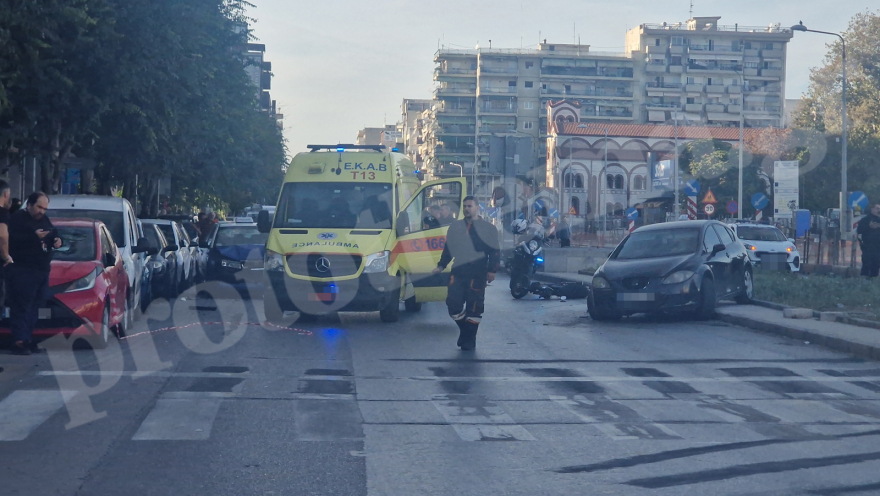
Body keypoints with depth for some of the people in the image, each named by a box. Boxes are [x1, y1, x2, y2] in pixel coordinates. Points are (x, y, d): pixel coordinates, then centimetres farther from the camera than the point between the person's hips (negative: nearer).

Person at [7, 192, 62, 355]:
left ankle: (28, 340, 13)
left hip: (42, 270, 8)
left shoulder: (45, 220, 19)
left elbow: (53, 236, 28)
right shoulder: (18, 219, -6)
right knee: (21, 306, -10)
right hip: (23, 271, -8)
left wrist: (56, 241, 3)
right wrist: (34, 236, -28)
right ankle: (19, 342, -12)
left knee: (34, 307, 8)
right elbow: (12, 239, -20)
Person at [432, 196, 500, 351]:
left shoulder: (488, 228, 3)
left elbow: (495, 252, 0)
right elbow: (448, 248, 20)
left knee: (473, 309, -1)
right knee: (453, 305, -2)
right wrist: (441, 266, 12)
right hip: (458, 273, 4)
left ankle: (469, 340, 10)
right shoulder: (455, 227, 15)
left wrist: (491, 271, -10)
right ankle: (464, 329, 22)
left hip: (477, 275, -4)